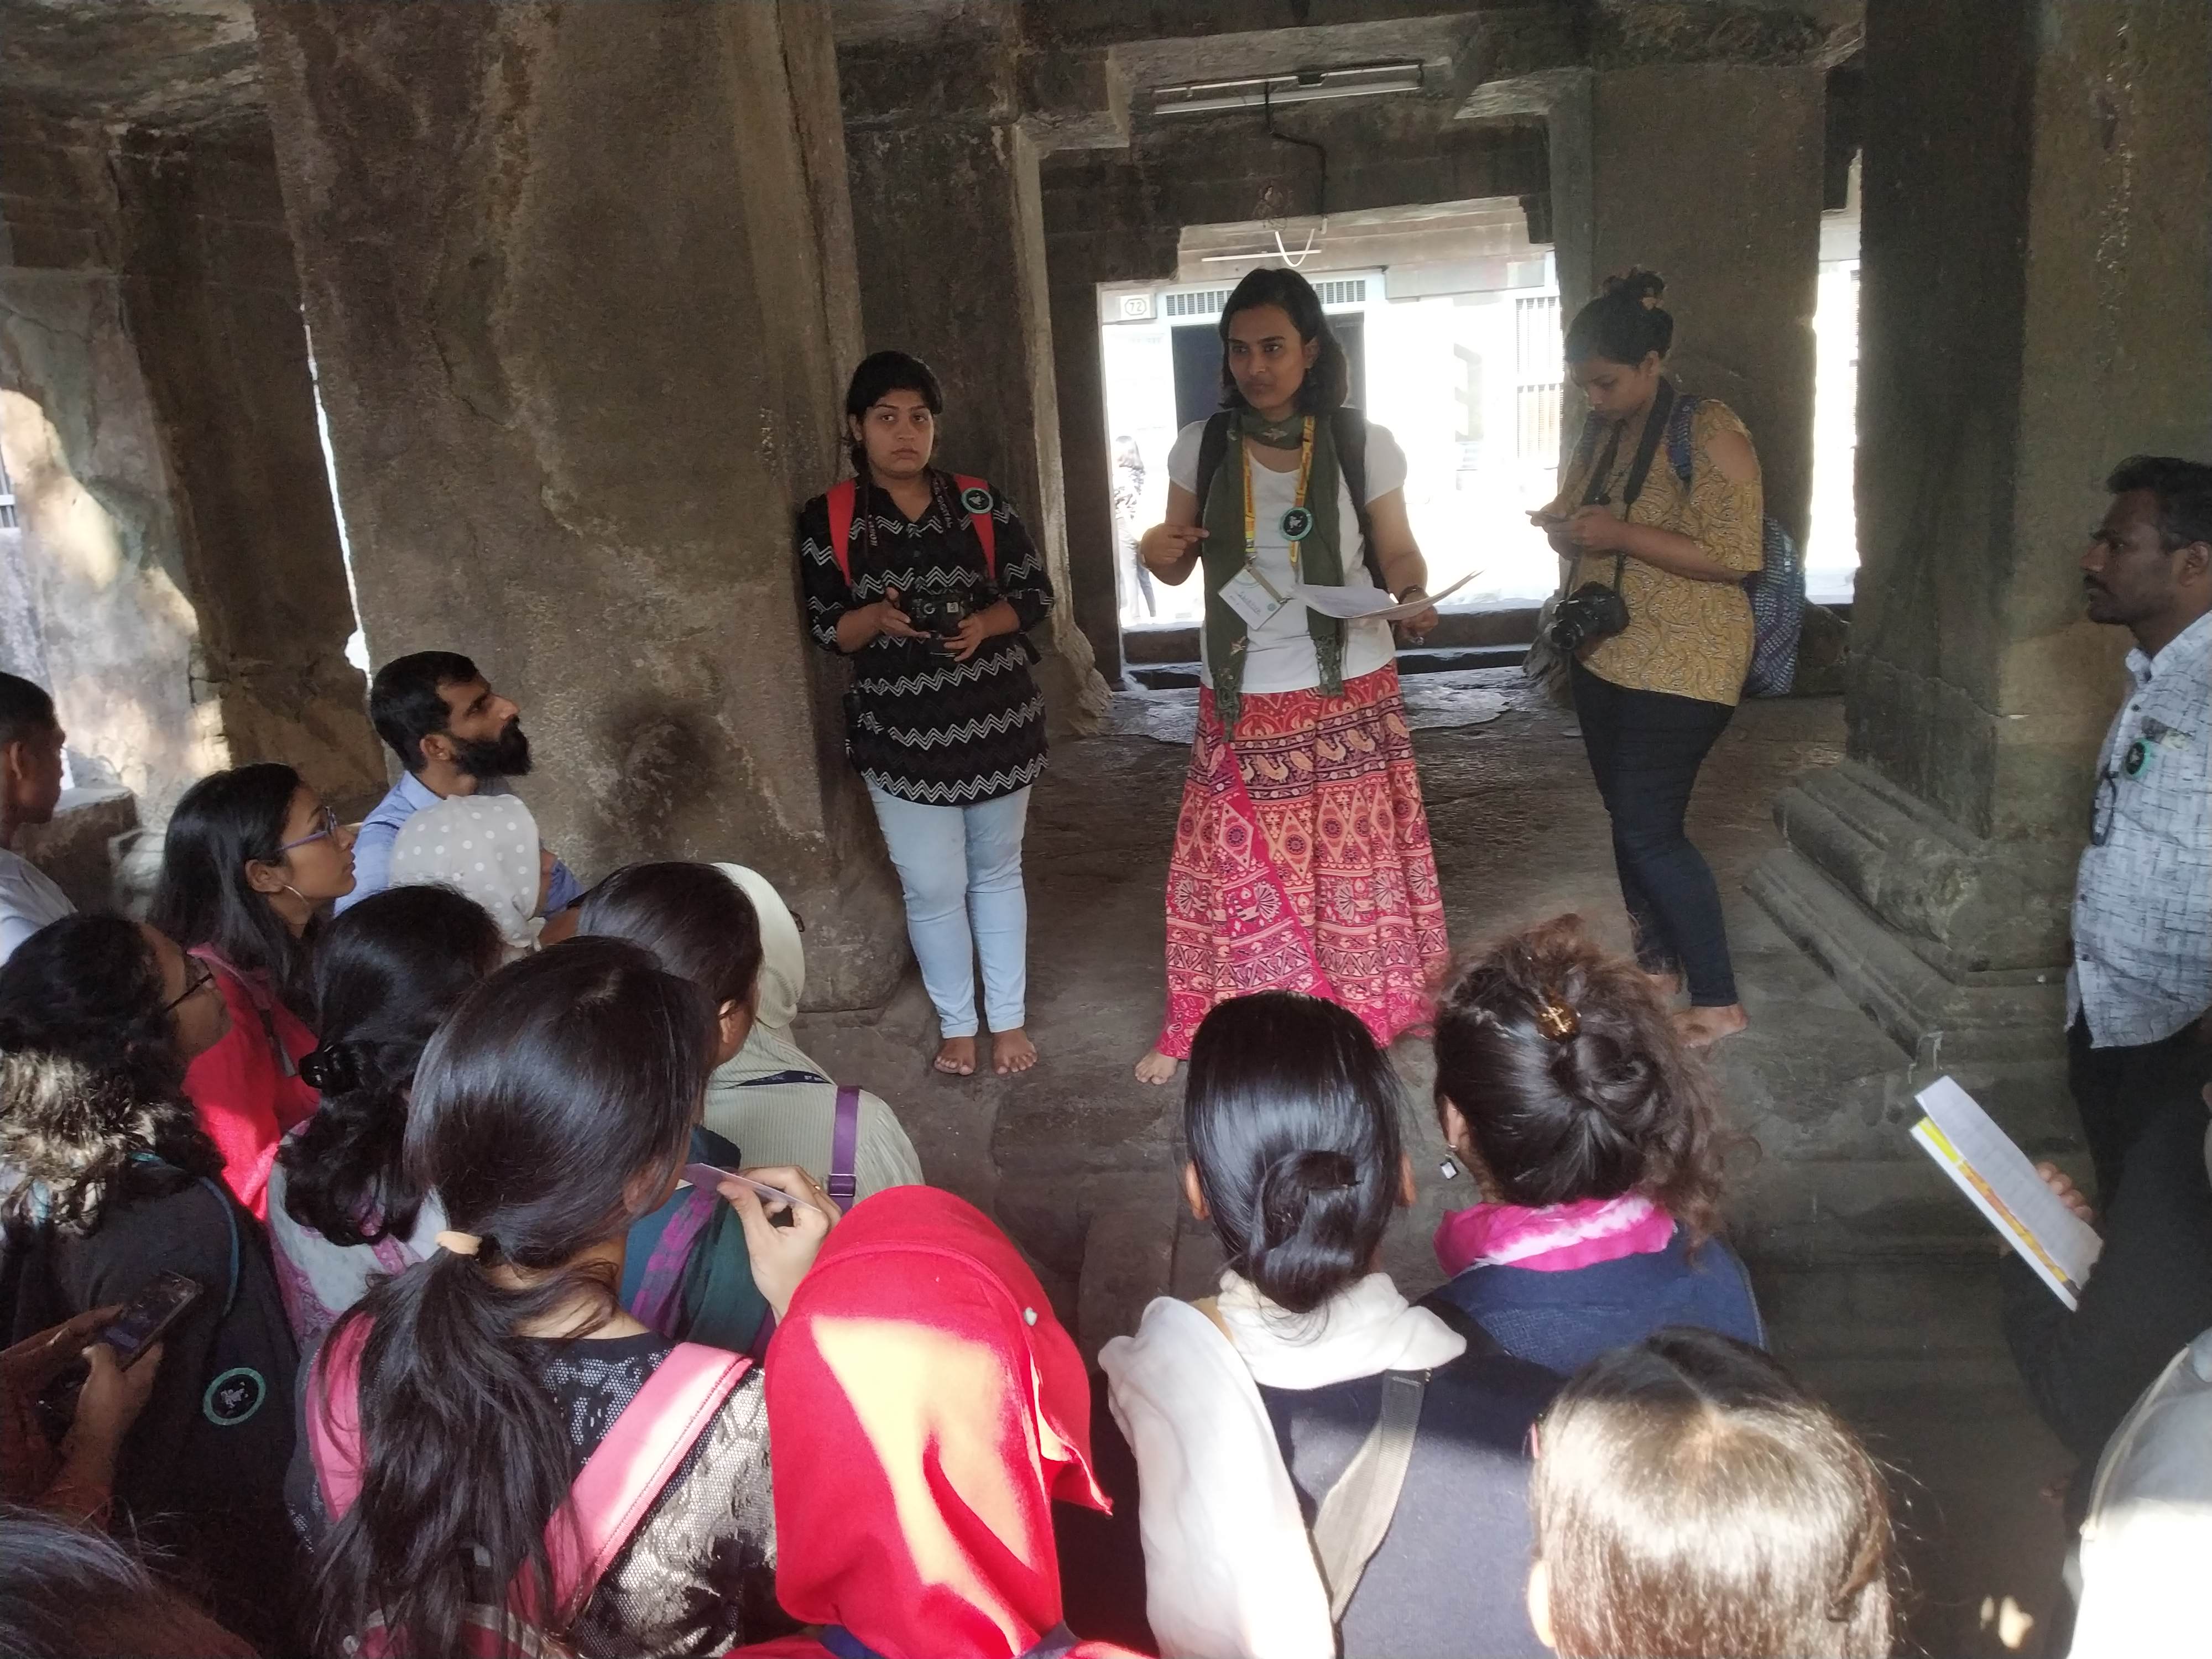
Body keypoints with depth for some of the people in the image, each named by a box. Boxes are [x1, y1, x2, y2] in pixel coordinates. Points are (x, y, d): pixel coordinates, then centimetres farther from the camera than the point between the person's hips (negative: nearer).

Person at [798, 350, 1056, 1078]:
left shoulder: (981, 503, -1)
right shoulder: (828, 519, -3)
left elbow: (1036, 592, 3)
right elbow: (825, 628, 0)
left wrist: (984, 625, -17)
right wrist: (877, 618, -21)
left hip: (997, 722, 1)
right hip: (901, 734, -1)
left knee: (997, 873, 14)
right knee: (932, 888, 4)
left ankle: (1010, 1019, 30)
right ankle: (956, 1025, 26)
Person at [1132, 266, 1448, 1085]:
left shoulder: (1363, 444, -6)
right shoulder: (1201, 447, -1)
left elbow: (1397, 552, 0)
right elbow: (1177, 568, 6)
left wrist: (1416, 596, -22)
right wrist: (1157, 548, -18)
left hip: (1348, 695, -1)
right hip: (1241, 702, 1)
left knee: (1351, 865, 8)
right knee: (1229, 868, 7)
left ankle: (1356, 1026, 24)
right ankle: (1200, 1031, 24)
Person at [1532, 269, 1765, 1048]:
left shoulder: (1708, 430, -15)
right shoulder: (1601, 432, 9)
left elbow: (1739, 554, -22)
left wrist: (1621, 535, -25)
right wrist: (1561, 527, -3)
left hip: (1680, 668, -8)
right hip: (1606, 656, 8)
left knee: (1649, 827, -10)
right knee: (1629, 816, 14)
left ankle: (1718, 1001, 2)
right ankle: (1657, 960, 31)